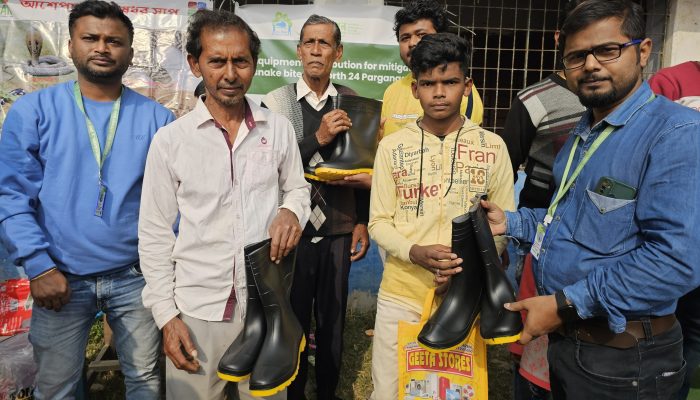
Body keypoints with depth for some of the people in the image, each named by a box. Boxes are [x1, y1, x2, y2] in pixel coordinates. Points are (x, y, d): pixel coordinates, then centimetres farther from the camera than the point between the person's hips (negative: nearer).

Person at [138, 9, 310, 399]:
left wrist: (292, 212, -11)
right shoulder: (170, 140, -5)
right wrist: (166, 314, -4)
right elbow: (155, 235, -1)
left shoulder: (279, 128, -1)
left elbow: (298, 188, 13)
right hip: (197, 307, -1)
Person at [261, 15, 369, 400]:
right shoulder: (275, 101, -5)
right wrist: (318, 139, -22)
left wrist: (362, 222, 5)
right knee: (293, 317, 12)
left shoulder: (351, 102, 1)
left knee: (332, 319, 14)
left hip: (338, 229, 2)